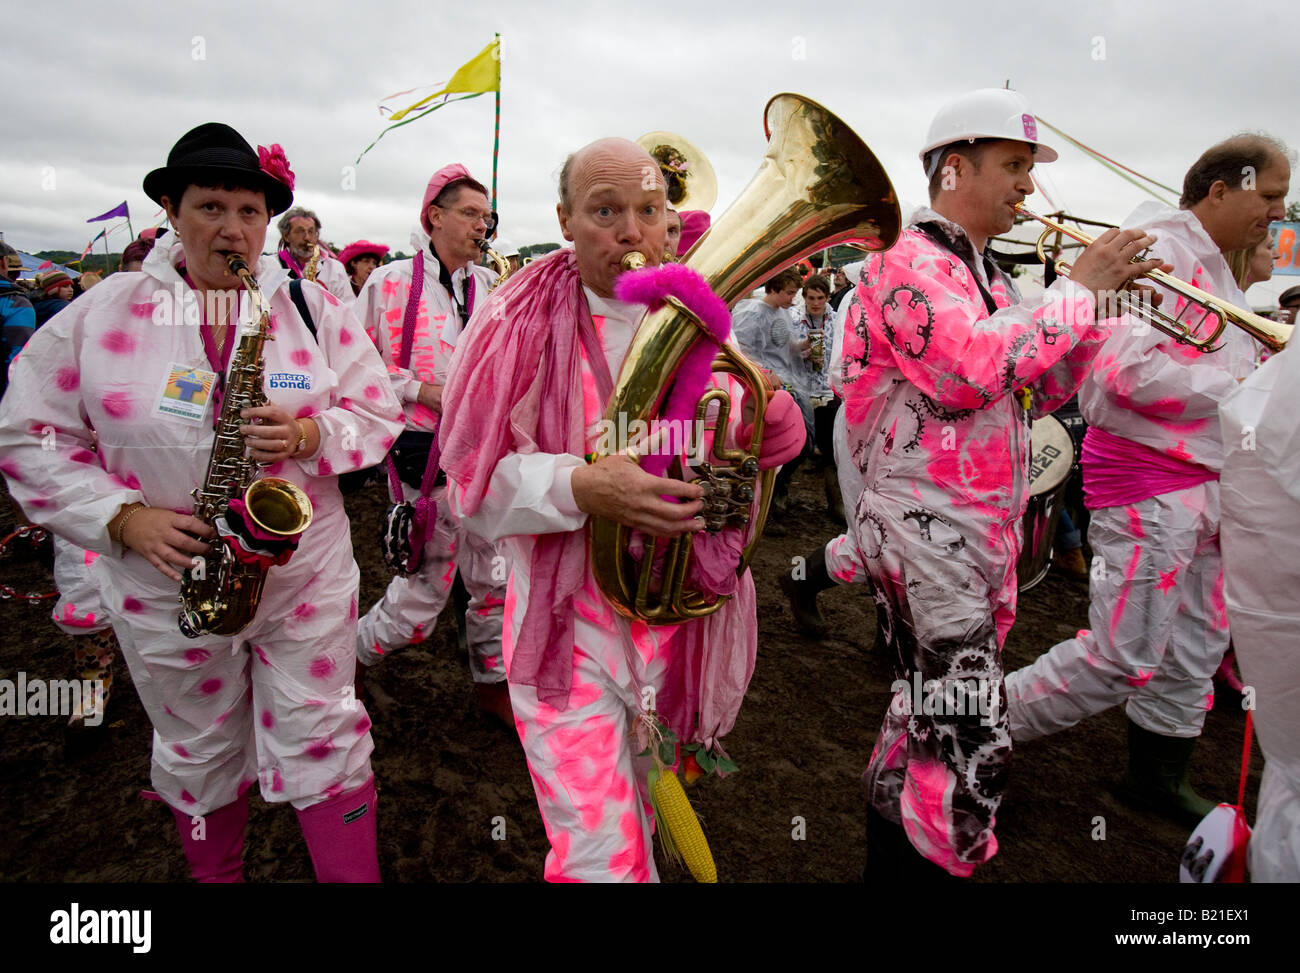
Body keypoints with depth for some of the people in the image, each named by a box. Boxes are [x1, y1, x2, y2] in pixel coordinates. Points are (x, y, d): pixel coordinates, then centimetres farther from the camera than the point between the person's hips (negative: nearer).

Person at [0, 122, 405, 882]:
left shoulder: (312, 307, -1)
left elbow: (380, 412, 0)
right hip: (168, 583, 1)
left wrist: (309, 433, -20)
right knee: (199, 754, 19)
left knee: (323, 744, 4)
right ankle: (217, 875, 43)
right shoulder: (100, 314, -3)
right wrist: (123, 517, -14)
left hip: (306, 572, -1)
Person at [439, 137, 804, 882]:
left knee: (638, 821, 26)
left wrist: (763, 398, -21)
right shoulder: (523, 323, -8)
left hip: (681, 617, 4)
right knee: (601, 860, -5)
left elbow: (776, 445, 3)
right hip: (570, 619, -3)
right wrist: (581, 487, -28)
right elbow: (476, 478, -10)